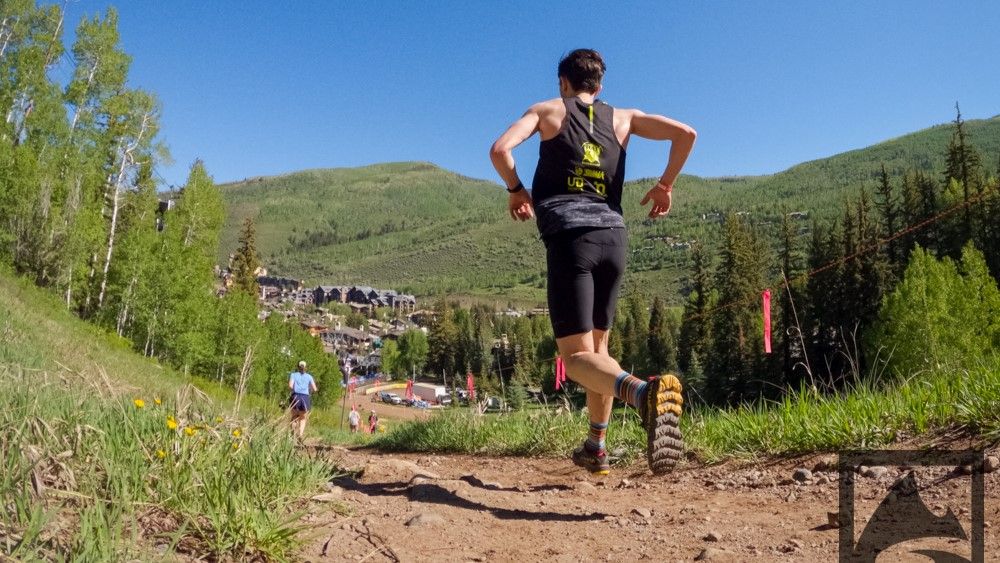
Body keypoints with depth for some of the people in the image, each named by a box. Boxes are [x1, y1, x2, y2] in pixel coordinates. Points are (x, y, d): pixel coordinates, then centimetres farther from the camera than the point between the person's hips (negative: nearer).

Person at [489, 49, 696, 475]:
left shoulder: (547, 110, 12)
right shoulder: (624, 118, 20)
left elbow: (500, 150, -4)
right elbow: (685, 133, 9)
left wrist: (515, 190, 12)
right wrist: (665, 184, 20)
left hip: (568, 236, -4)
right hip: (614, 235, 4)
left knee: (577, 355, -8)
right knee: (597, 346, 19)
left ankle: (643, 391, -39)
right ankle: (596, 449, 23)